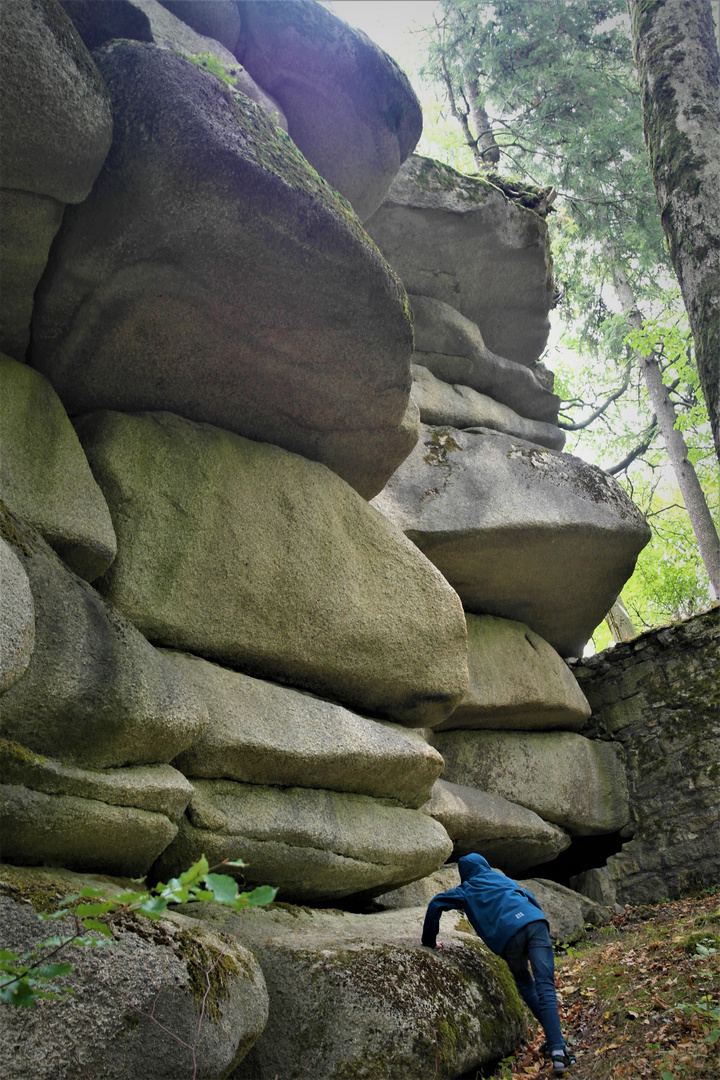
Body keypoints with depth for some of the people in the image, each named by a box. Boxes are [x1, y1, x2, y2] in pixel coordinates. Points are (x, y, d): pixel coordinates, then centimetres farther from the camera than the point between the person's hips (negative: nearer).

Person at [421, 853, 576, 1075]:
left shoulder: (465, 891, 26)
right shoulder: (501, 878, 34)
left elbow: (436, 904, 18)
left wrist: (430, 941, 26)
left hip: (508, 936, -2)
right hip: (535, 923, 2)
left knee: (524, 984, 22)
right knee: (545, 988, -4)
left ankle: (554, 1039, 16)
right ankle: (557, 1048, -17)